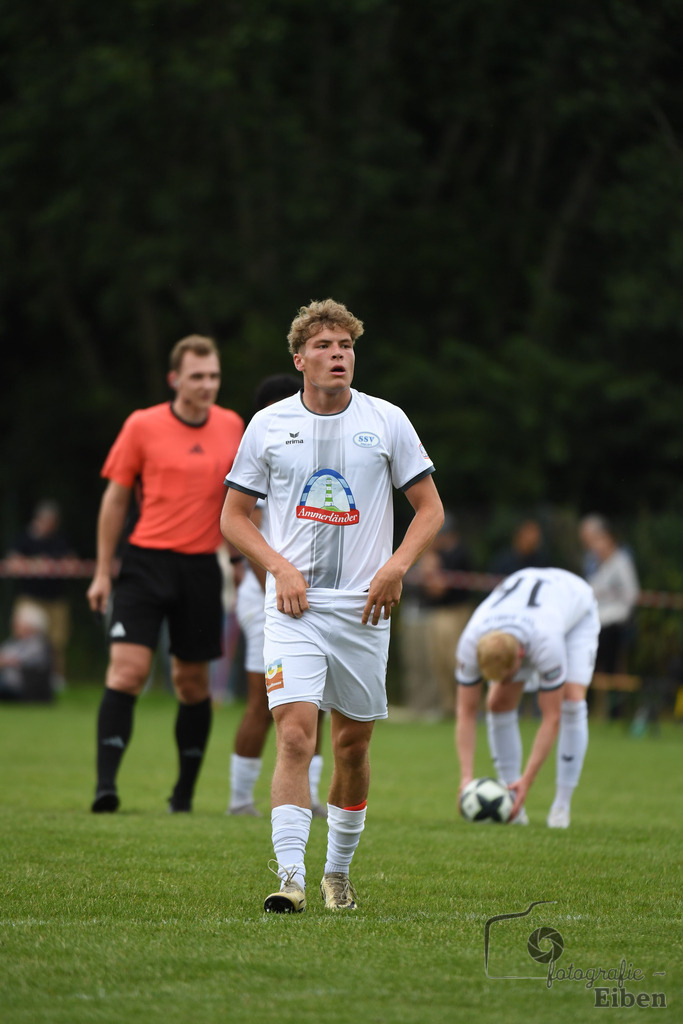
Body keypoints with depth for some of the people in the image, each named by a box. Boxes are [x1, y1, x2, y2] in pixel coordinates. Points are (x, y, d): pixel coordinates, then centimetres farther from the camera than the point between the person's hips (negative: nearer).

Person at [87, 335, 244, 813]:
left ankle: (185, 793, 17)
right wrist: (103, 572, 3)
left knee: (193, 682, 7)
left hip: (201, 568, 3)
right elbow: (116, 498, 4)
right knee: (128, 669, -14)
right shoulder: (142, 426, -2)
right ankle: (106, 783, -17)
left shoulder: (232, 427, 6)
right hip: (147, 562, -3)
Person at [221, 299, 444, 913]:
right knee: (295, 735, -16)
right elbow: (234, 516, 9)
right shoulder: (268, 425, 2)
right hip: (294, 606, -1)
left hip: (363, 607, 1)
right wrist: (280, 566, -8)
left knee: (352, 744, 8)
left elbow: (430, 508, 8)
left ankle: (338, 872, 26)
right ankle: (290, 877, -21)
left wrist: (396, 568, -8)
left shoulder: (387, 422, 3)